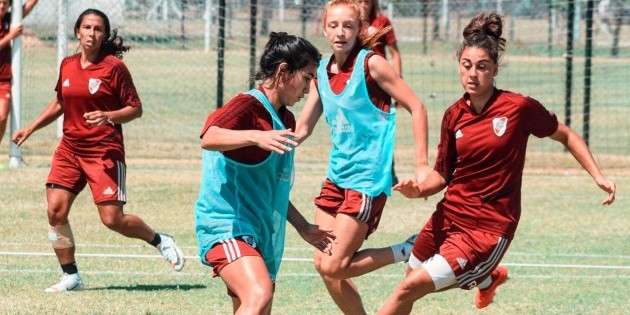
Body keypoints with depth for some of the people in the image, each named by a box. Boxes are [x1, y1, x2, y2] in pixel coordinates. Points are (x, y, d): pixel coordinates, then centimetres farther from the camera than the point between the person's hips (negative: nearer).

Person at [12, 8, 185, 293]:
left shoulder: (113, 67, -8)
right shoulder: (67, 66, 7)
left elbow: (135, 108, -6)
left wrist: (108, 117, -23)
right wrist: (30, 129, 20)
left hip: (105, 152, -5)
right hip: (70, 149, 5)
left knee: (113, 219, -9)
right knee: (55, 210, -8)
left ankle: (160, 241, 18)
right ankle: (70, 277, 5)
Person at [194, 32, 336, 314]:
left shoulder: (285, 120, 18)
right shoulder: (248, 106, -9)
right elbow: (209, 138, -31)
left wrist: (303, 227, 31)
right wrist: (256, 137, -45)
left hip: (263, 235, 9)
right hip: (226, 225, -9)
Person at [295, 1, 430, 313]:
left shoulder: (371, 64, -11)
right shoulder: (322, 72, 7)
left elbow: (416, 108, -9)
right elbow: (301, 130, 14)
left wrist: (422, 166, -13)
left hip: (367, 179, -7)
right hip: (336, 177, 7)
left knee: (333, 267, -10)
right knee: (323, 265, 4)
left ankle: (407, 252, 7)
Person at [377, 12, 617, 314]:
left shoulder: (518, 107, -12)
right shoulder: (453, 116, 0)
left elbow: (566, 136, 2)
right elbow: (442, 174, 7)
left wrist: (598, 176, -7)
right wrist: (419, 189, -13)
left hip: (489, 226, -6)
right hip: (451, 213, 6)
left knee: (411, 287, -15)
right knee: (411, 281, 21)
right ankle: (489, 276, 43)